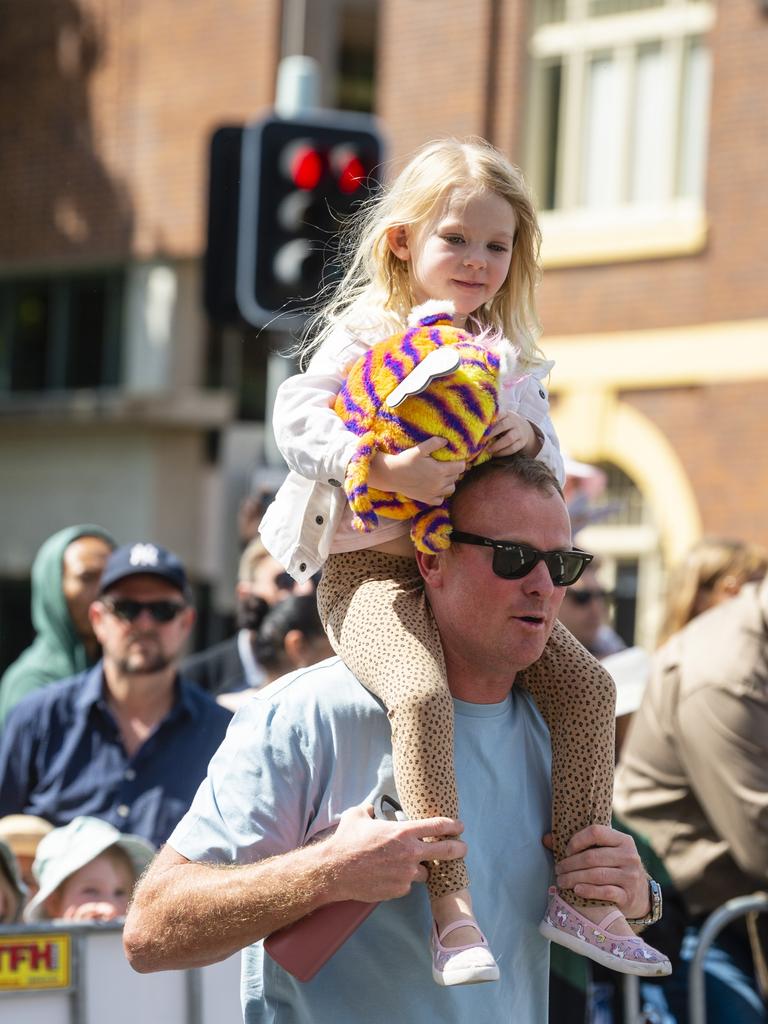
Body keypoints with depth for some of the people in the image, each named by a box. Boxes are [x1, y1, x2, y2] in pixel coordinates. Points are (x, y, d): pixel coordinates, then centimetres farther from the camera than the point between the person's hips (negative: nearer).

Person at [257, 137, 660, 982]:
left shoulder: (510, 358, 15)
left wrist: (529, 436, -9)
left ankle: (580, 887, 1)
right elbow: (297, 418, -17)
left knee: (586, 684, -5)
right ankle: (451, 901, -34)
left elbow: (553, 465, 15)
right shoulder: (365, 334, -2)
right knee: (423, 693, -33)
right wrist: (384, 469, -32)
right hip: (372, 567, -6)